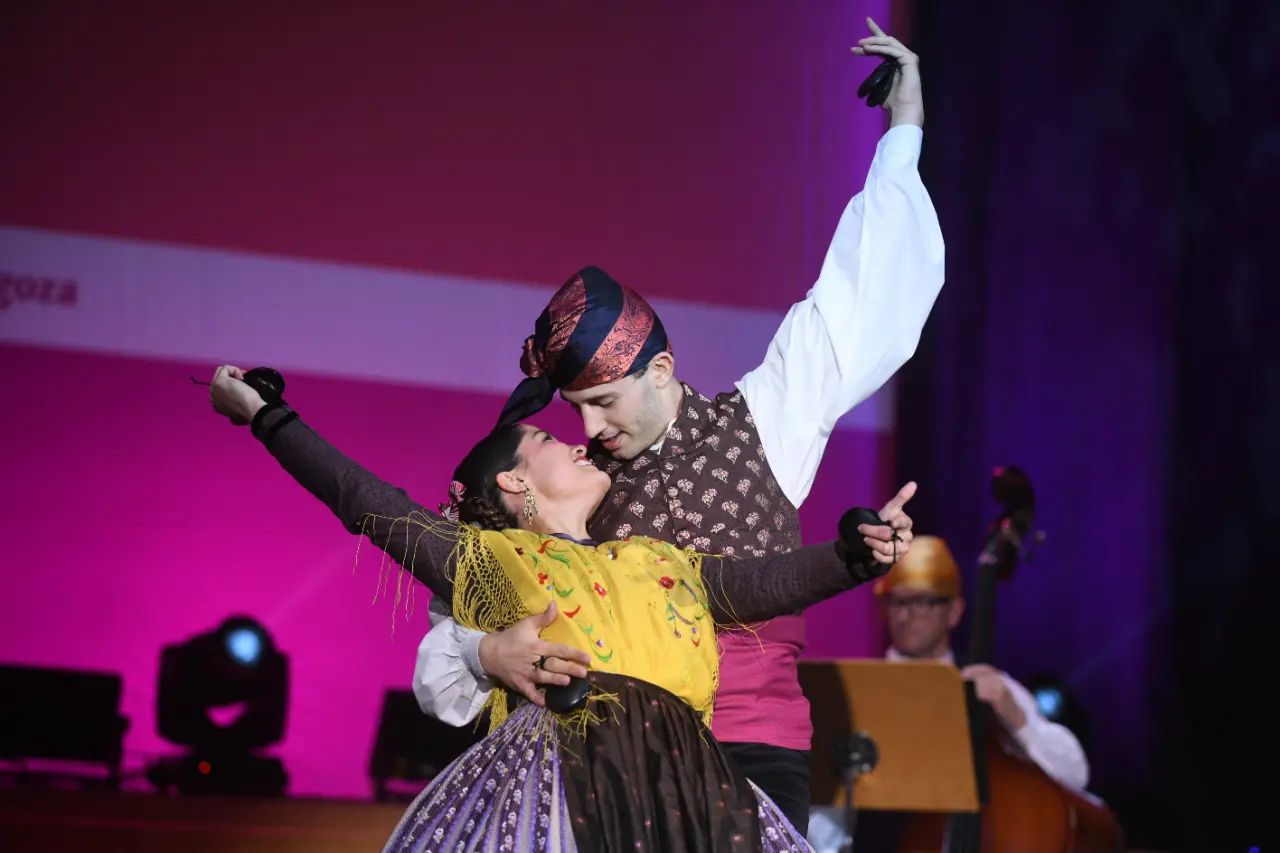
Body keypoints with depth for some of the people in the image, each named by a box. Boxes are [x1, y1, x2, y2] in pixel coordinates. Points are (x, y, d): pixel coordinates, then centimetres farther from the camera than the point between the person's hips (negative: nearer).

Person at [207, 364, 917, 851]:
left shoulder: (662, 562, 32)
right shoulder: (487, 556, 21)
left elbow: (764, 582, 23)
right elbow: (365, 502, 21)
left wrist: (860, 555, 6)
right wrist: (263, 415, 25)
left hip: (685, 783, 4)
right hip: (562, 763, -4)